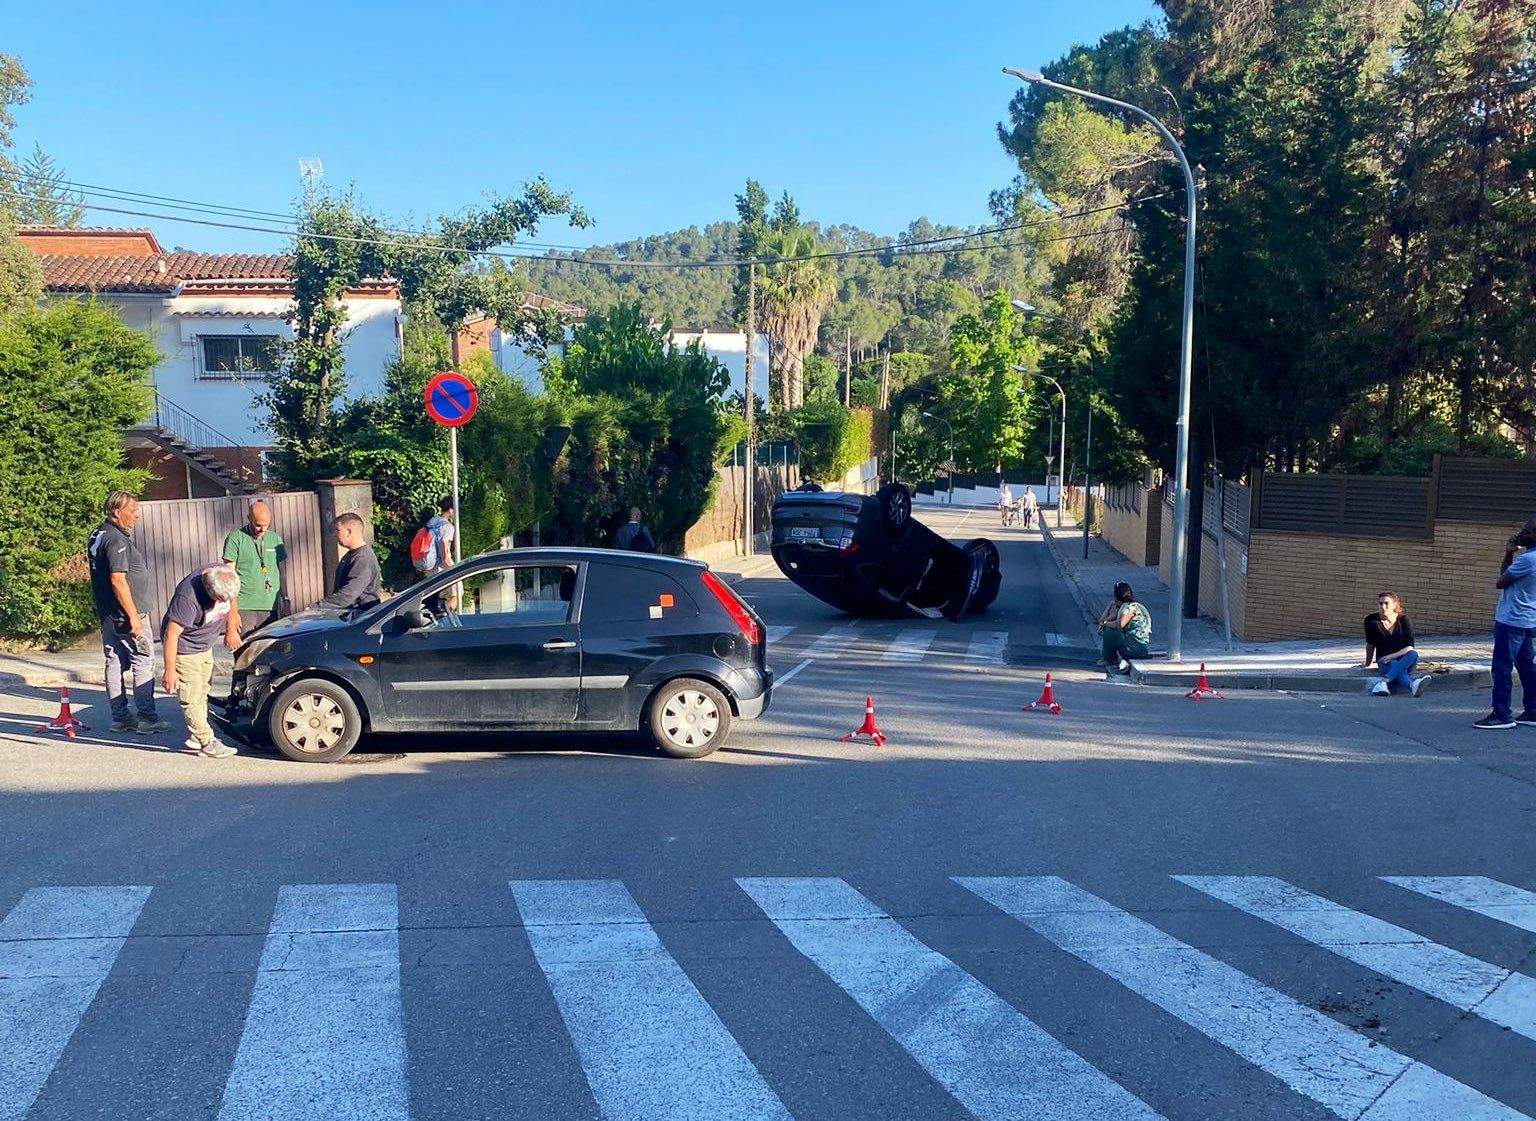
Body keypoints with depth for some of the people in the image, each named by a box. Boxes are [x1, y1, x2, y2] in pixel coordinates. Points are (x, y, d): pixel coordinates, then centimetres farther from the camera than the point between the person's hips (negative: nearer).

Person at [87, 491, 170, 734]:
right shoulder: (117, 540, -18)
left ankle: (120, 716, 17)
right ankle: (147, 718, -3)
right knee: (143, 662, -4)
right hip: (125, 614, -10)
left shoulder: (98, 535, 14)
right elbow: (118, 580, -23)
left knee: (115, 663, 12)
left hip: (107, 613, 10)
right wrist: (133, 617, -21)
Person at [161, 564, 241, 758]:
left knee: (202, 694, 14)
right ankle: (208, 743, -3)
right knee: (191, 699, -6)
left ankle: (195, 738, 24)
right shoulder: (188, 597, -37)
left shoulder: (227, 578, -16)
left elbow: (231, 601, 8)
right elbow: (171, 635, -31)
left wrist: (231, 631, 17)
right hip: (185, 649, -8)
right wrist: (170, 671, -27)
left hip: (206, 647, 8)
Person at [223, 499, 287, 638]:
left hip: (271, 609, 4)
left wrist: (285, 601, 15)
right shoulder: (236, 538, -2)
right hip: (244, 609, -4)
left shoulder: (275, 539, 14)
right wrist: (233, 610, -9)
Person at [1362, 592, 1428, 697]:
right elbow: (1370, 644, 14)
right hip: (1384, 661, -1)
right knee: (1394, 666, -37)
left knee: (1414, 654, -34)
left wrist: (1391, 656, -18)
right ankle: (1413, 684, -72)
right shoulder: (1371, 620, 0)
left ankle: (1382, 680, -55)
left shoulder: (1404, 620, 0)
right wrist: (1367, 663, 23)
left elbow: (1409, 648, -5)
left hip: (1403, 659, 1)